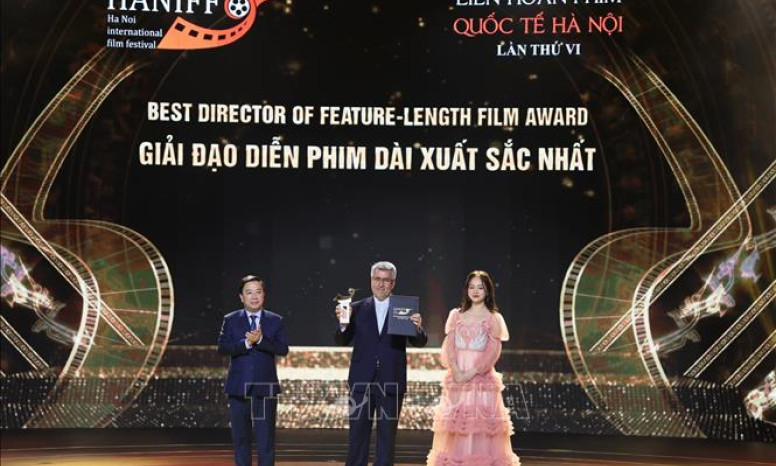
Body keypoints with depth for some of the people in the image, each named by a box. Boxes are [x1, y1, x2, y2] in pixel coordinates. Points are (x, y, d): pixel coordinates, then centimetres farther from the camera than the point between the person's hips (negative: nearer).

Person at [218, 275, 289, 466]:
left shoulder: (275, 321, 5)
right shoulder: (230, 320, 6)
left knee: (266, 438, -2)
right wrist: (246, 342, -20)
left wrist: (260, 340, -20)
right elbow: (222, 348, -6)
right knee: (240, 437, 8)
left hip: (265, 387, -1)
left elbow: (283, 349, -7)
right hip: (239, 387, 1)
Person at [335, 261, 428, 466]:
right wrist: (343, 323, -21)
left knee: (387, 434, 6)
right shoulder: (357, 309, 5)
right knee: (358, 432, 5)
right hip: (362, 380, 1)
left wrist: (418, 328, -24)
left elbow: (419, 342, -2)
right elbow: (342, 341, -1)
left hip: (391, 382, 0)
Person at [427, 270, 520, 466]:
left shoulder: (493, 318, 3)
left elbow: (493, 352, -5)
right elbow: (449, 346, 5)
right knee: (455, 422, 2)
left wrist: (471, 373, -14)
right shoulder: (456, 315, 13)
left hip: (481, 379, -3)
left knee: (482, 424, -6)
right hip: (456, 379, 3)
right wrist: (455, 370, -12)